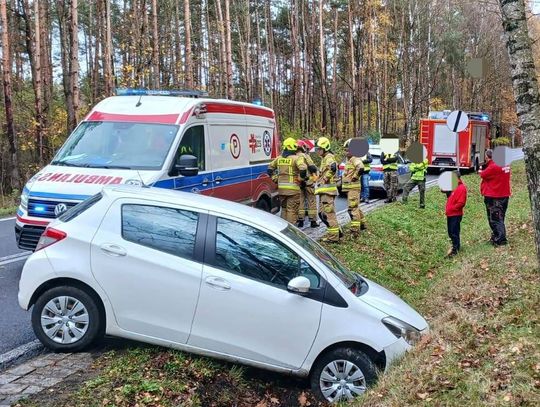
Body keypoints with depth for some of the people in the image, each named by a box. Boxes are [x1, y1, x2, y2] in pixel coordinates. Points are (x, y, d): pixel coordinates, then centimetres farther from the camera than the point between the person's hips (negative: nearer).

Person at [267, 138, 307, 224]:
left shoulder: (279, 158, 10)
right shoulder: (296, 158, -10)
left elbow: (270, 169, 17)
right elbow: (303, 169, -24)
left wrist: (275, 179, 19)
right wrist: (301, 179, -9)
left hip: (281, 188, 6)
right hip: (293, 189, -6)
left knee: (284, 209, 20)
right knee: (292, 210, 0)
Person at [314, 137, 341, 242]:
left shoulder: (329, 157, -11)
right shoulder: (324, 158, 22)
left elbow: (333, 167, -33)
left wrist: (326, 178, -25)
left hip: (327, 190, -11)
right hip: (324, 190, 11)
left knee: (328, 212, -9)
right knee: (322, 213, 14)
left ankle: (333, 236, -5)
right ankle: (337, 231, 21)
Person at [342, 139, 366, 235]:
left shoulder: (355, 159, -15)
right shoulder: (349, 159, 17)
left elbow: (361, 168, -35)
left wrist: (355, 177, -22)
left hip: (353, 187, -11)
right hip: (349, 187, 11)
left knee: (353, 208, -12)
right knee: (355, 207, 21)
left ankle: (355, 230, -12)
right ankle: (362, 223, 36)